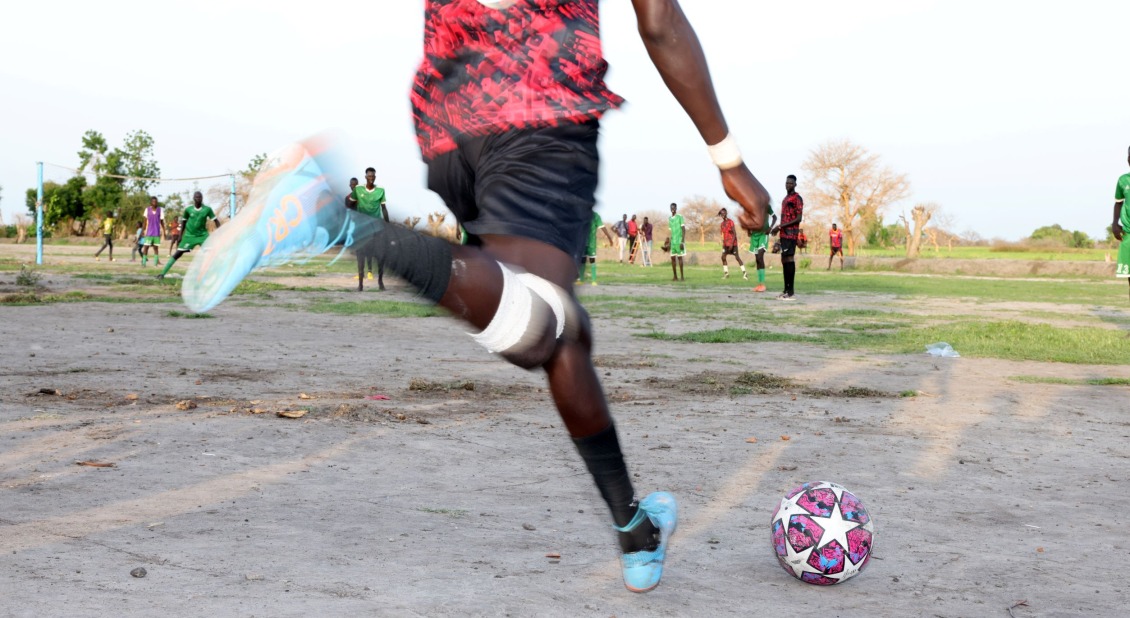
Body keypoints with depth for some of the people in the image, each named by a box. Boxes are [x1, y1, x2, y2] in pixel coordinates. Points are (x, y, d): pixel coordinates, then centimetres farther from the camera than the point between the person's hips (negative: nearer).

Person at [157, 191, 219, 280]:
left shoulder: (207, 209, -10)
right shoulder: (188, 209, -8)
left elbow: (216, 221, -5)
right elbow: (183, 222, 6)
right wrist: (180, 236, 5)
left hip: (202, 235, 0)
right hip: (189, 235, 0)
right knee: (178, 254, -4)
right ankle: (163, 273, -1)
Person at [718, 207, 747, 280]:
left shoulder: (730, 222, -12)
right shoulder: (722, 223, 10)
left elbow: (735, 233, -16)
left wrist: (732, 243, -22)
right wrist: (723, 243, 16)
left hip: (732, 243, -7)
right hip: (726, 243, 7)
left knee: (737, 257, -6)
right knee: (723, 257, -2)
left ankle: (744, 273, -1)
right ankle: (726, 273, 5)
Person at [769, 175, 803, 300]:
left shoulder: (797, 198, -8)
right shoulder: (786, 199, 20)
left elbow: (799, 218, -16)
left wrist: (780, 226, -17)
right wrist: (778, 229, 12)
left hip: (791, 234, -9)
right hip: (784, 234, 9)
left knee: (789, 259, -12)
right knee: (784, 260, 8)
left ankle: (791, 292, -14)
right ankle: (786, 290, 12)